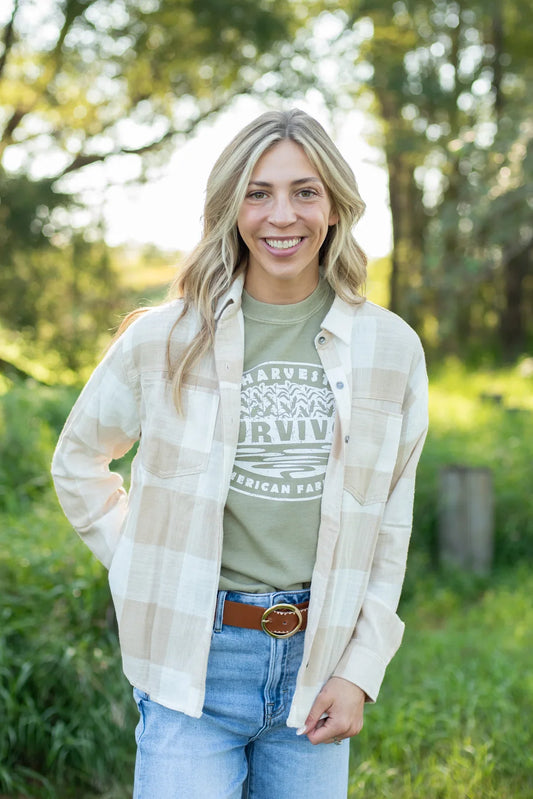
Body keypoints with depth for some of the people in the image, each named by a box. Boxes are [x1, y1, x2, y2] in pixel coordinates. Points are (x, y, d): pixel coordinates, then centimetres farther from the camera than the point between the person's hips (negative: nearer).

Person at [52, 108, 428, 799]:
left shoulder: (391, 348, 1)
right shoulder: (164, 339, -3)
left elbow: (392, 527, 6)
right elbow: (77, 462, 12)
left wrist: (361, 669, 1)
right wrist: (150, 573, 5)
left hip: (318, 662, 2)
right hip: (193, 660, -2)